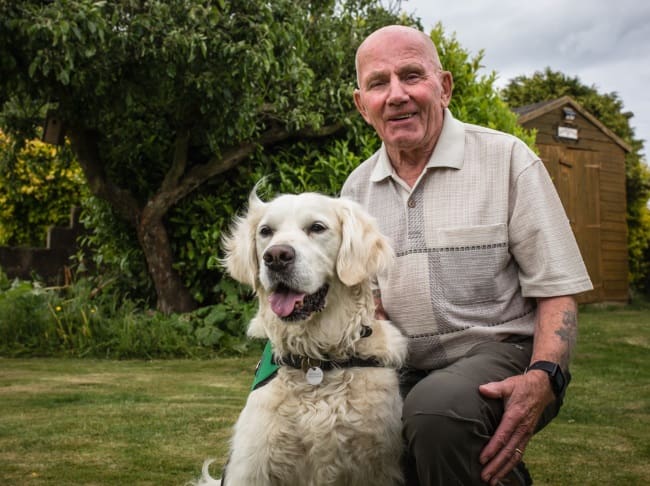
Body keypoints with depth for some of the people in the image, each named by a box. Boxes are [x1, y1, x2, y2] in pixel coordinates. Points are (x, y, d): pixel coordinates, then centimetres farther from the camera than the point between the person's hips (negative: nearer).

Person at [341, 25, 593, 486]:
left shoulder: (507, 158, -4)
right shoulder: (358, 187, 9)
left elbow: (556, 290, -7)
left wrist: (543, 378, -23)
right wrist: (368, 309, -10)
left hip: (500, 353, -5)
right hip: (407, 370, 5)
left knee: (438, 408, -35)